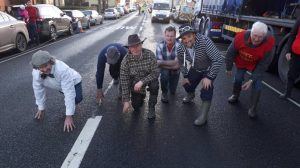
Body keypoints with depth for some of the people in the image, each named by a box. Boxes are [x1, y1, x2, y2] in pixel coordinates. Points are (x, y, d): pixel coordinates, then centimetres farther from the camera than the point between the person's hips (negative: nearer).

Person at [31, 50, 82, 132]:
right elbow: (38, 90, -13)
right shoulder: (36, 73, -28)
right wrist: (41, 108, -2)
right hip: (59, 85, 5)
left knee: (77, 98, -24)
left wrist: (69, 116, -44)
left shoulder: (62, 69, -43)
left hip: (73, 82, -5)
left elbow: (69, 92, -44)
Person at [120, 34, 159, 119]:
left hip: (149, 78, -1)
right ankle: (141, 95, 35)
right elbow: (124, 81, -18)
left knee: (154, 85, -34)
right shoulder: (126, 60, -23)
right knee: (136, 107, 0)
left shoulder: (150, 54, -24)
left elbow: (156, 72, -23)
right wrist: (126, 101, -18)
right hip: (135, 83, 1)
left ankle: (151, 107, -9)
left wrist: (142, 82, -35)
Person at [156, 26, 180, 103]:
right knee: (164, 73, -34)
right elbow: (159, 63, -25)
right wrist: (171, 64, -31)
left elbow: (177, 64, -30)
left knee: (172, 91, 7)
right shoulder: (160, 45, -24)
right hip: (164, 69, 0)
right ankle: (164, 93, -5)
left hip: (175, 71, 0)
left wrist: (162, 62, -38)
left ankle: (171, 83, 46)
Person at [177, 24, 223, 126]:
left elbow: (218, 60, -38)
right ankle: (191, 95, 52)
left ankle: (203, 115, -4)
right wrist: (185, 76, 2)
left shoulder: (204, 42, -38)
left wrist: (209, 77, -36)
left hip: (209, 69, -5)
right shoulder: (180, 49, -20)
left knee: (206, 87, -20)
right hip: (195, 69, 5)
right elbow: (182, 63, 2)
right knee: (187, 84, 12)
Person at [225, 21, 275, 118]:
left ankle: (252, 108, 11)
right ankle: (235, 96, 39)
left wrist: (252, 80, -28)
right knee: (238, 79, 9)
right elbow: (230, 53, -18)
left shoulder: (269, 43, -35)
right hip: (241, 62, 1)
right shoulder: (240, 37, -35)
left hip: (257, 64, -1)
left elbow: (263, 64, -25)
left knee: (257, 85, -5)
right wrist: (229, 69, -6)